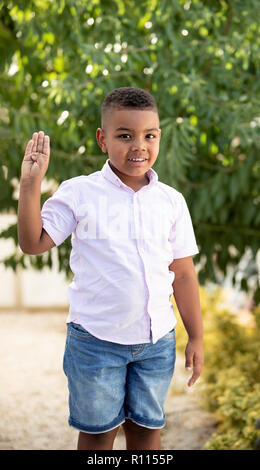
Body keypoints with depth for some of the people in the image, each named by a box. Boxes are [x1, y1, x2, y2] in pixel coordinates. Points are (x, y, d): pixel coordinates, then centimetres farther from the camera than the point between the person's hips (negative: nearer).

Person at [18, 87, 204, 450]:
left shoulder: (171, 201, 1)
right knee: (97, 431, 12)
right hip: (96, 338, -2)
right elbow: (33, 243, -10)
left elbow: (183, 273, 4)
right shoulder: (79, 193, -6)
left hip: (157, 340, 2)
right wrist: (31, 183, -18)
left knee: (147, 427, 15)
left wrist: (196, 338, 5)